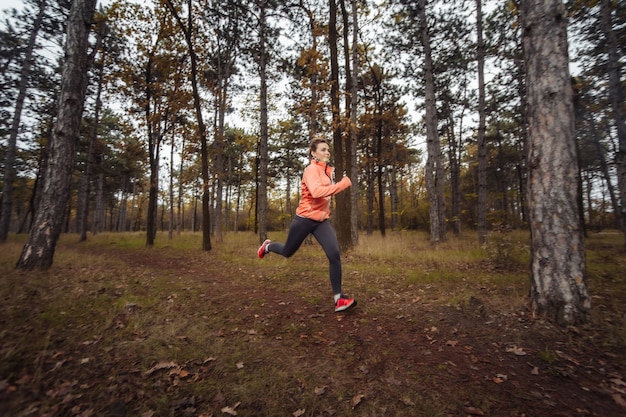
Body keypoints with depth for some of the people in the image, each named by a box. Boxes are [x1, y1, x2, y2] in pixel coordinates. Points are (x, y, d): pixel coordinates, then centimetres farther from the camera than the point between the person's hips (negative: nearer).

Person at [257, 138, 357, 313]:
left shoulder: (328, 170, 10)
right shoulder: (311, 169, -15)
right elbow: (316, 192, -35)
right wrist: (343, 184, -30)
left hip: (321, 221, 6)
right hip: (305, 219, -6)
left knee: (334, 254, -12)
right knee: (288, 252, 15)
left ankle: (339, 299, -5)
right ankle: (268, 246, 49)